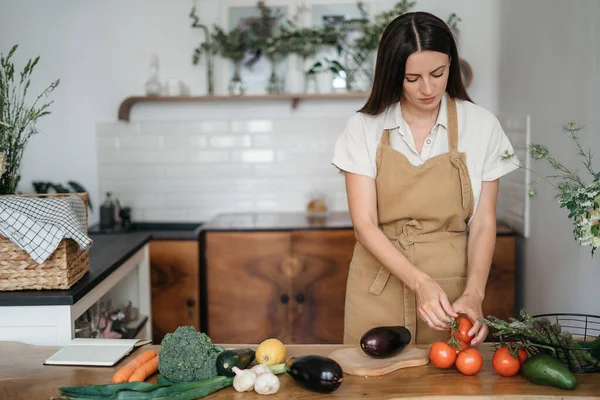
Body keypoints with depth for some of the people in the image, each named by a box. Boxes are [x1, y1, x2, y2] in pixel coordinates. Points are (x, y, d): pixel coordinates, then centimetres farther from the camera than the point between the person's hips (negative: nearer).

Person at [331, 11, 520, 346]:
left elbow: (483, 223, -1)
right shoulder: (365, 128, -5)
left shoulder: (481, 126, -3)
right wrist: (421, 282, -22)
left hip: (452, 285, 1)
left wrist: (473, 293, -16)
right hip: (380, 288, 0)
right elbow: (365, 223, -10)